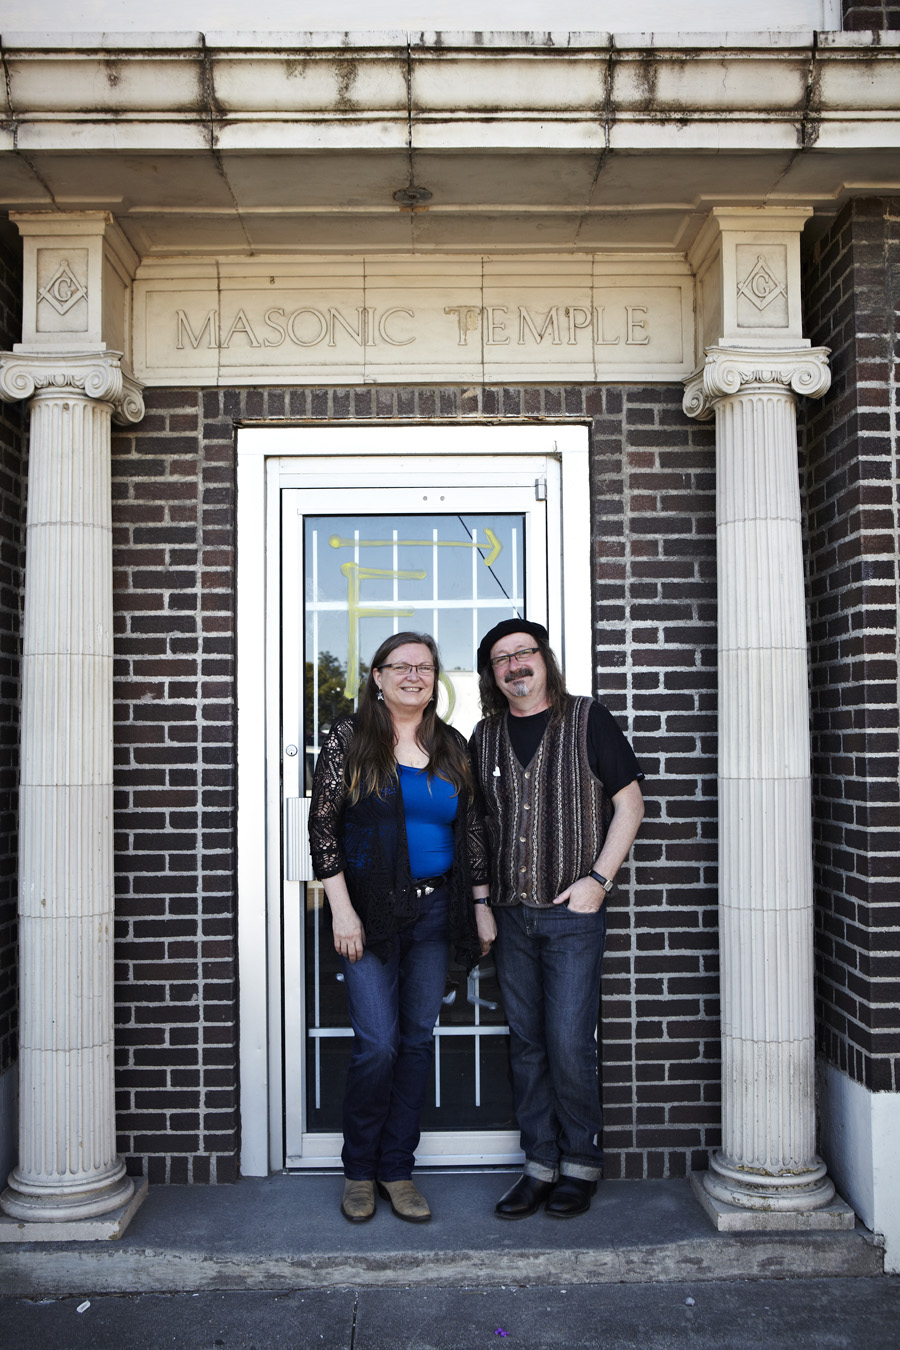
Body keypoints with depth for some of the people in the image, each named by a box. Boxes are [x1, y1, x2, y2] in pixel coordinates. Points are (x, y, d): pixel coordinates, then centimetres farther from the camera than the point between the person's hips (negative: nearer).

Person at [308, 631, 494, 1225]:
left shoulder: (452, 747, 9)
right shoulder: (349, 739, -2)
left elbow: (472, 829, 13)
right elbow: (322, 826, -5)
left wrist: (481, 904, 9)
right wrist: (342, 910, -10)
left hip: (435, 909, 4)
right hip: (371, 910, -4)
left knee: (419, 1038, 8)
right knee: (378, 1045, -5)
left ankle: (398, 1168, 22)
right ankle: (359, 1171, 17)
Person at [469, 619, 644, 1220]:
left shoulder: (588, 721, -2)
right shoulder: (486, 736, 10)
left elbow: (630, 803, -2)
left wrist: (599, 878, -10)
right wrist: (482, 894, 8)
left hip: (573, 911, -4)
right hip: (510, 915, 4)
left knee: (569, 1045, -3)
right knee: (527, 1045, 10)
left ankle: (581, 1164, 17)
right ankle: (540, 1164, 23)